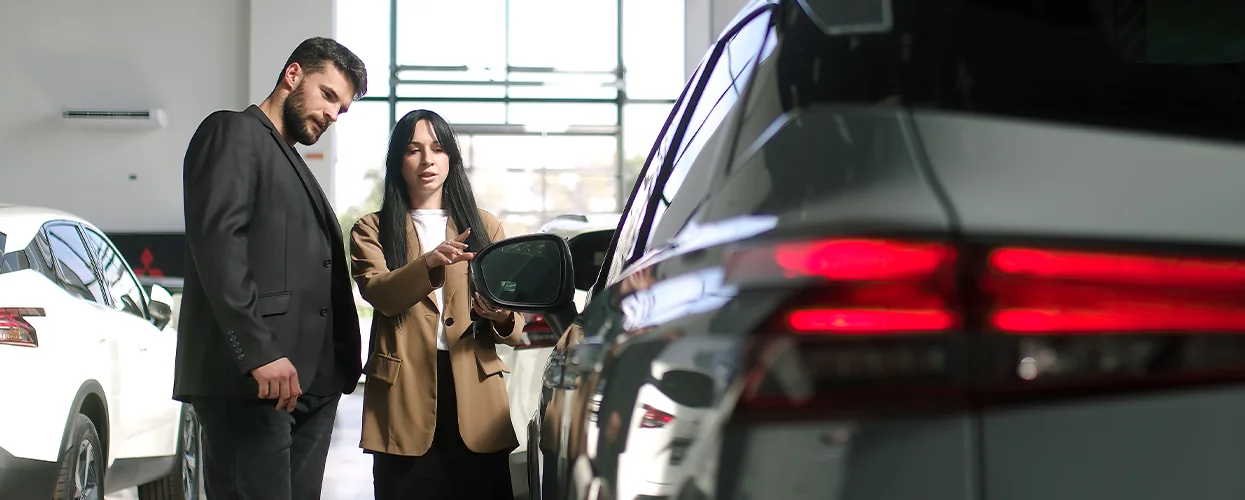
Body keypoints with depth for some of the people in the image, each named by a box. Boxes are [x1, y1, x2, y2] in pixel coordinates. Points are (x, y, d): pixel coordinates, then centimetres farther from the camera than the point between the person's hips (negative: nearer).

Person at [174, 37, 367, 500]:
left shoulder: (293, 164, 28)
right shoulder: (234, 132, 1)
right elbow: (217, 240, -14)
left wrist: (341, 366, 9)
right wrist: (259, 351, -23)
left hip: (311, 381, 9)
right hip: (249, 378, -9)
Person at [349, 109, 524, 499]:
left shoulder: (484, 226, 16)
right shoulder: (372, 230, 11)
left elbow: (514, 328, 10)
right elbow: (379, 293, -11)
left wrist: (501, 316, -14)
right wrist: (429, 263, -29)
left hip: (475, 394, 2)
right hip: (404, 394, -1)